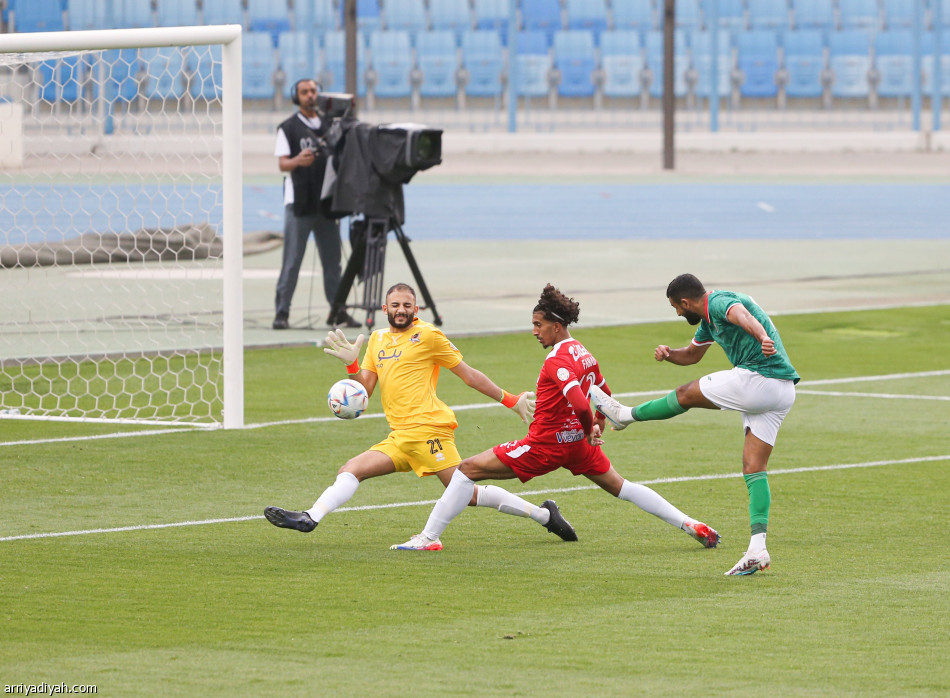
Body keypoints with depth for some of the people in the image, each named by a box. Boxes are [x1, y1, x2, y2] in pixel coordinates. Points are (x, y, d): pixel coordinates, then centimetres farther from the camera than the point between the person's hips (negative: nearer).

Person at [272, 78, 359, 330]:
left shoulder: (329, 126, 15)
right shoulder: (288, 128, 3)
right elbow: (282, 163, -6)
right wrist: (298, 161, -27)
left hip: (326, 202, 4)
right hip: (299, 204, -4)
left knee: (332, 260, 5)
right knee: (292, 260, -6)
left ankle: (337, 310, 9)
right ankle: (282, 312, -5)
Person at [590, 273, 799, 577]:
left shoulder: (719, 302, -8)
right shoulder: (708, 319, 25)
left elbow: (743, 316, -31)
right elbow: (692, 354, 39)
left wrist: (763, 338, -53)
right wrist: (668, 353, 16)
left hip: (758, 378, -10)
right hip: (782, 393, 10)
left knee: (687, 394, 8)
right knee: (754, 468, 5)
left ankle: (625, 414, 30)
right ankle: (757, 549, -4)